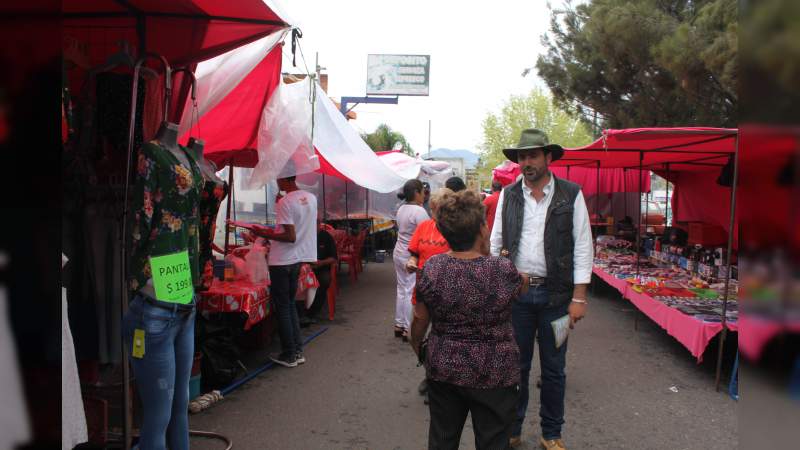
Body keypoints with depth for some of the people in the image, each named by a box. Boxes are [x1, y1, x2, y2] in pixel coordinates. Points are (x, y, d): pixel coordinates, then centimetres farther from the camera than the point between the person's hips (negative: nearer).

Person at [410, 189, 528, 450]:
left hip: (443, 369, 3)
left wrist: (417, 349, 17)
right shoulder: (504, 270, -19)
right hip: (494, 375, -2)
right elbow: (522, 286, 5)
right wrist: (487, 254, 5)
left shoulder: (432, 268, -12)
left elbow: (419, 320, -1)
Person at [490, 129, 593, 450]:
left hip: (555, 294, -1)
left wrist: (579, 297, -8)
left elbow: (582, 247, -4)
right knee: (515, 365, 11)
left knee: (553, 368, 11)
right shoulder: (508, 195, 5)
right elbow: (496, 241, 7)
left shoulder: (571, 195, -3)